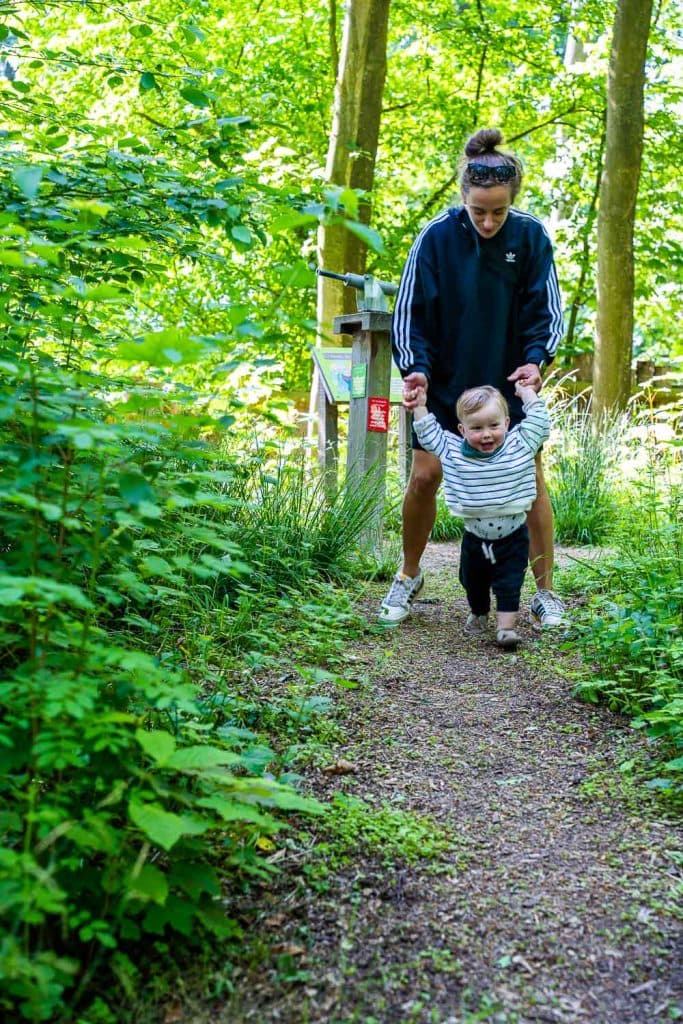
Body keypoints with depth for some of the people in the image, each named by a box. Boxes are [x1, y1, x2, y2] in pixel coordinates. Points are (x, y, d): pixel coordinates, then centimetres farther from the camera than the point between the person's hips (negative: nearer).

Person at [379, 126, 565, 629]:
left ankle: (546, 593, 14)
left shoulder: (531, 236, -9)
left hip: (510, 383, 1)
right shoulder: (437, 236, -12)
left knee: (532, 479, 0)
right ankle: (409, 576, 21)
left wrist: (536, 358, -19)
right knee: (424, 476, -2)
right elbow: (410, 310, -6)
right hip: (445, 384, 0)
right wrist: (416, 367, -19)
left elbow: (547, 309, -2)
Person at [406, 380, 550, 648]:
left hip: (512, 537, -3)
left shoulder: (519, 445, -8)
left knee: (509, 584, -4)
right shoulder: (453, 451, -5)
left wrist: (526, 392, 0)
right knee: (473, 582, 20)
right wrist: (419, 406, -3)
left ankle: (506, 626, 1)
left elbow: (539, 420, -5)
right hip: (474, 537, 3)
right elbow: (429, 434, 4)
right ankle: (478, 614, 44)